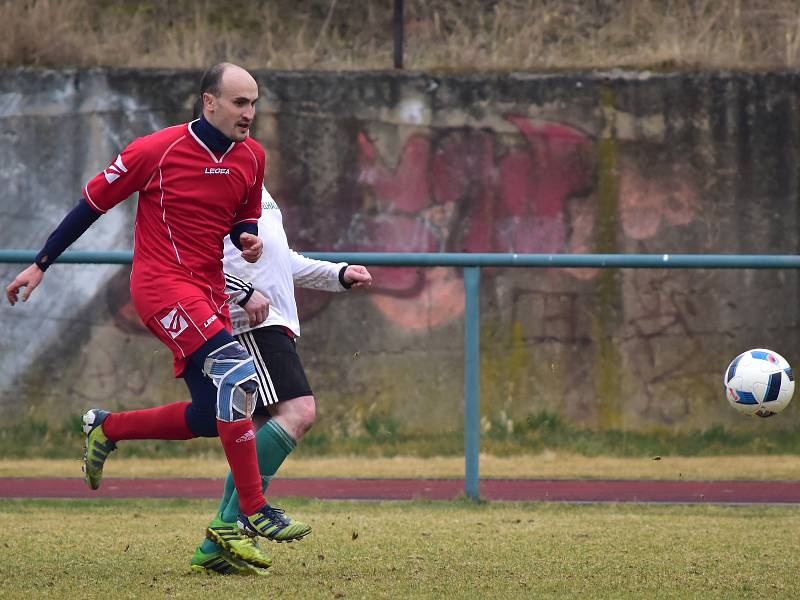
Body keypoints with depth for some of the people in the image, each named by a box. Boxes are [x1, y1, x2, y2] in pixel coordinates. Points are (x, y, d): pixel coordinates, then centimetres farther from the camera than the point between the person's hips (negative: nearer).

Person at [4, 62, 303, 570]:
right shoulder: (157, 150, -11)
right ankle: (254, 514, -22)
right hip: (161, 282, -7)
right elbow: (93, 203, -2)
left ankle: (107, 428, 28)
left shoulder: (251, 157, 6)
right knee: (237, 373, -24)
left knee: (210, 418, 3)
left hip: (209, 291, 7)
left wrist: (249, 239, -4)